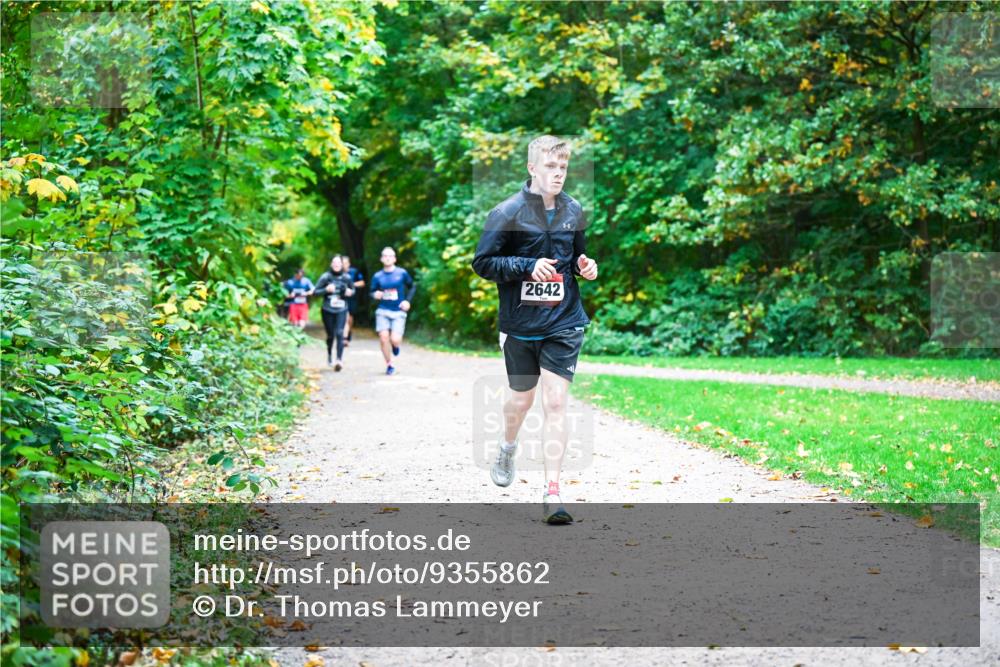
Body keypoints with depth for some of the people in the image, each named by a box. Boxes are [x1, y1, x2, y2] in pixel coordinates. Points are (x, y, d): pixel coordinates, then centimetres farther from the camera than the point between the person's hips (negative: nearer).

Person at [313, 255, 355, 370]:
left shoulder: (346, 278, 3)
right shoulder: (325, 277, -4)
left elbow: (353, 289, 19)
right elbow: (315, 291, -4)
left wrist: (350, 292, -4)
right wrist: (326, 289, -20)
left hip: (341, 310, 0)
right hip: (328, 310, 0)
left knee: (339, 334, -15)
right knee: (330, 335, 9)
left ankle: (339, 360, -20)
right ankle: (329, 354, 38)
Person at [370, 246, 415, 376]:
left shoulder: (402, 273, -1)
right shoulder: (377, 276, 2)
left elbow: (412, 287, 12)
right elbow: (372, 292, 10)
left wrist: (408, 300, -3)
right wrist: (375, 295, -13)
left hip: (398, 312, -1)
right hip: (383, 311, 1)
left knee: (394, 339, -15)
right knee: (383, 337, -14)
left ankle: (396, 345, 26)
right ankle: (389, 365, 6)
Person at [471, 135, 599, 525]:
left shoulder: (573, 211, 5)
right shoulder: (508, 212, -9)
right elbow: (482, 262, -9)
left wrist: (584, 266, -2)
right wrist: (528, 266, -21)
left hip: (564, 323, 2)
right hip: (520, 323, -2)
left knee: (555, 403, -7)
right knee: (522, 398, 14)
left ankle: (552, 495, -7)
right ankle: (508, 449, 49)